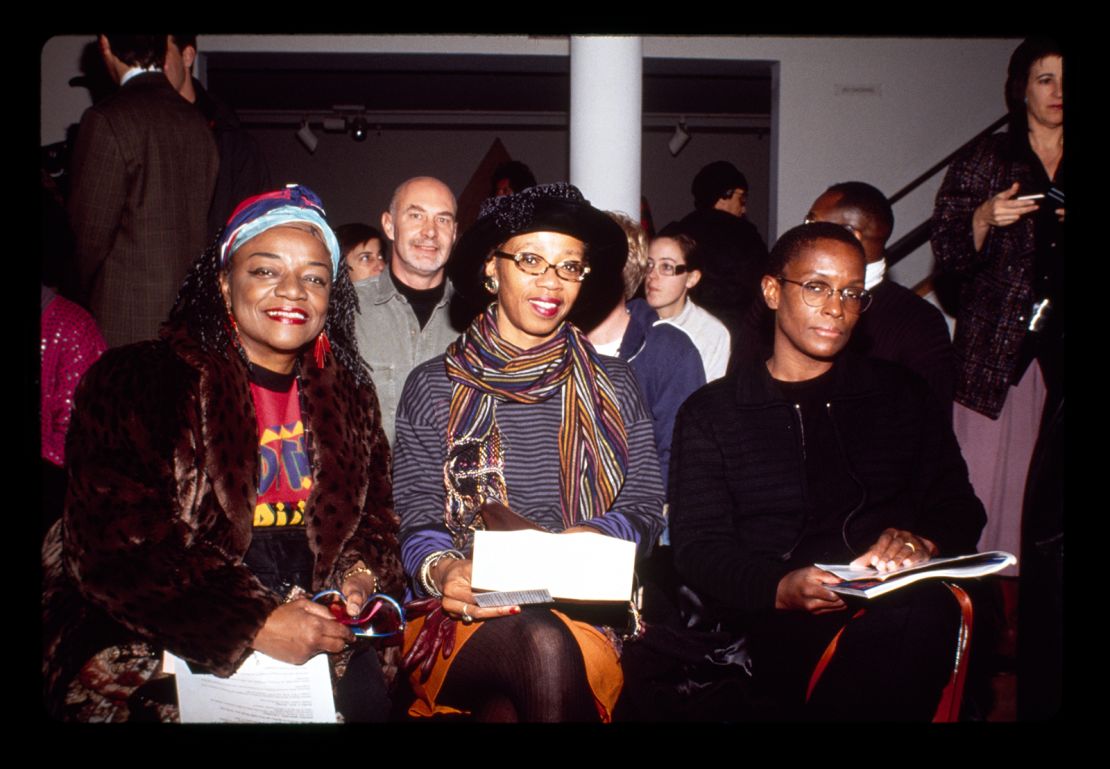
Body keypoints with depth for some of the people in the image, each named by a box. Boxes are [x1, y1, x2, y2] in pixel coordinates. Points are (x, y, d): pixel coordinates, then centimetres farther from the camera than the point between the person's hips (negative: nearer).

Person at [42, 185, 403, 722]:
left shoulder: (347, 394, 11)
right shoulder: (139, 381, -6)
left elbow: (372, 512, 18)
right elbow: (114, 541, -14)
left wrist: (360, 573, -5)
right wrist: (252, 624, -20)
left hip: (311, 632, 4)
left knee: (366, 692, -16)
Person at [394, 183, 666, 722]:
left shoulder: (613, 385, 12)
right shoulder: (434, 386, 7)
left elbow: (644, 508, 7)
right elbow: (417, 522, 3)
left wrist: (591, 538, -15)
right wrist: (442, 570, -20)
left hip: (587, 612, 0)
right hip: (463, 615, 0)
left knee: (508, 706, -30)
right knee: (542, 644, -32)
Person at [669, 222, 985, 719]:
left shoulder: (902, 396, 20)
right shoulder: (710, 413, 11)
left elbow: (959, 507, 16)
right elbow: (697, 547, 2)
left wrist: (922, 542, -10)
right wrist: (780, 588, -19)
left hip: (896, 609, 3)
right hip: (776, 623, -2)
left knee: (923, 607, -34)